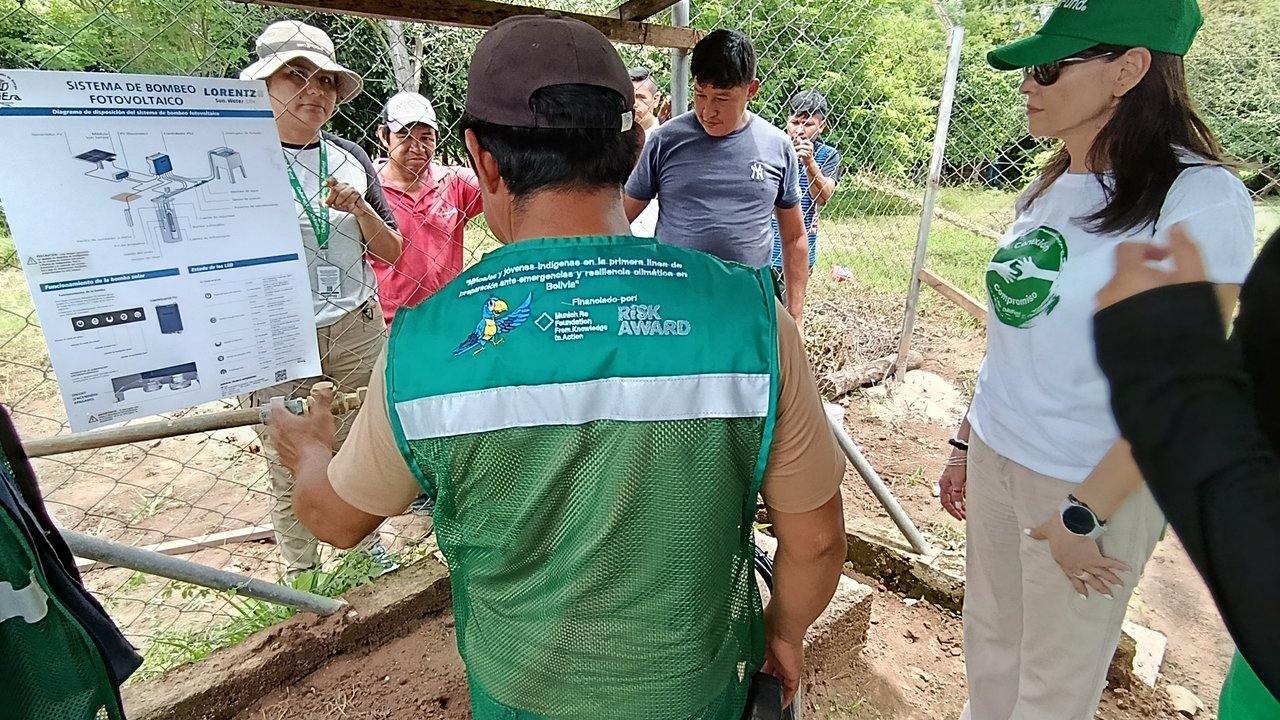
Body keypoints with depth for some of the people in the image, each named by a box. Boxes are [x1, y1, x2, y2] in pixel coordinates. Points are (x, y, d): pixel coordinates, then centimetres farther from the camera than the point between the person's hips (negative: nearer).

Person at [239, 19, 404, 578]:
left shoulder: (351, 157, 6)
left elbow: (392, 252, 6)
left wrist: (358, 207, -10)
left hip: (359, 330, 4)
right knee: (291, 472, 8)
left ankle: (367, 550, 38)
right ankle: (302, 576, 30)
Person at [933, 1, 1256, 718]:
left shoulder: (1201, 199, -16)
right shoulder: (1051, 188, 4)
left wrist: (1084, 515, -14)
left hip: (1093, 486, -5)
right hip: (996, 457, 6)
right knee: (988, 641, 20)